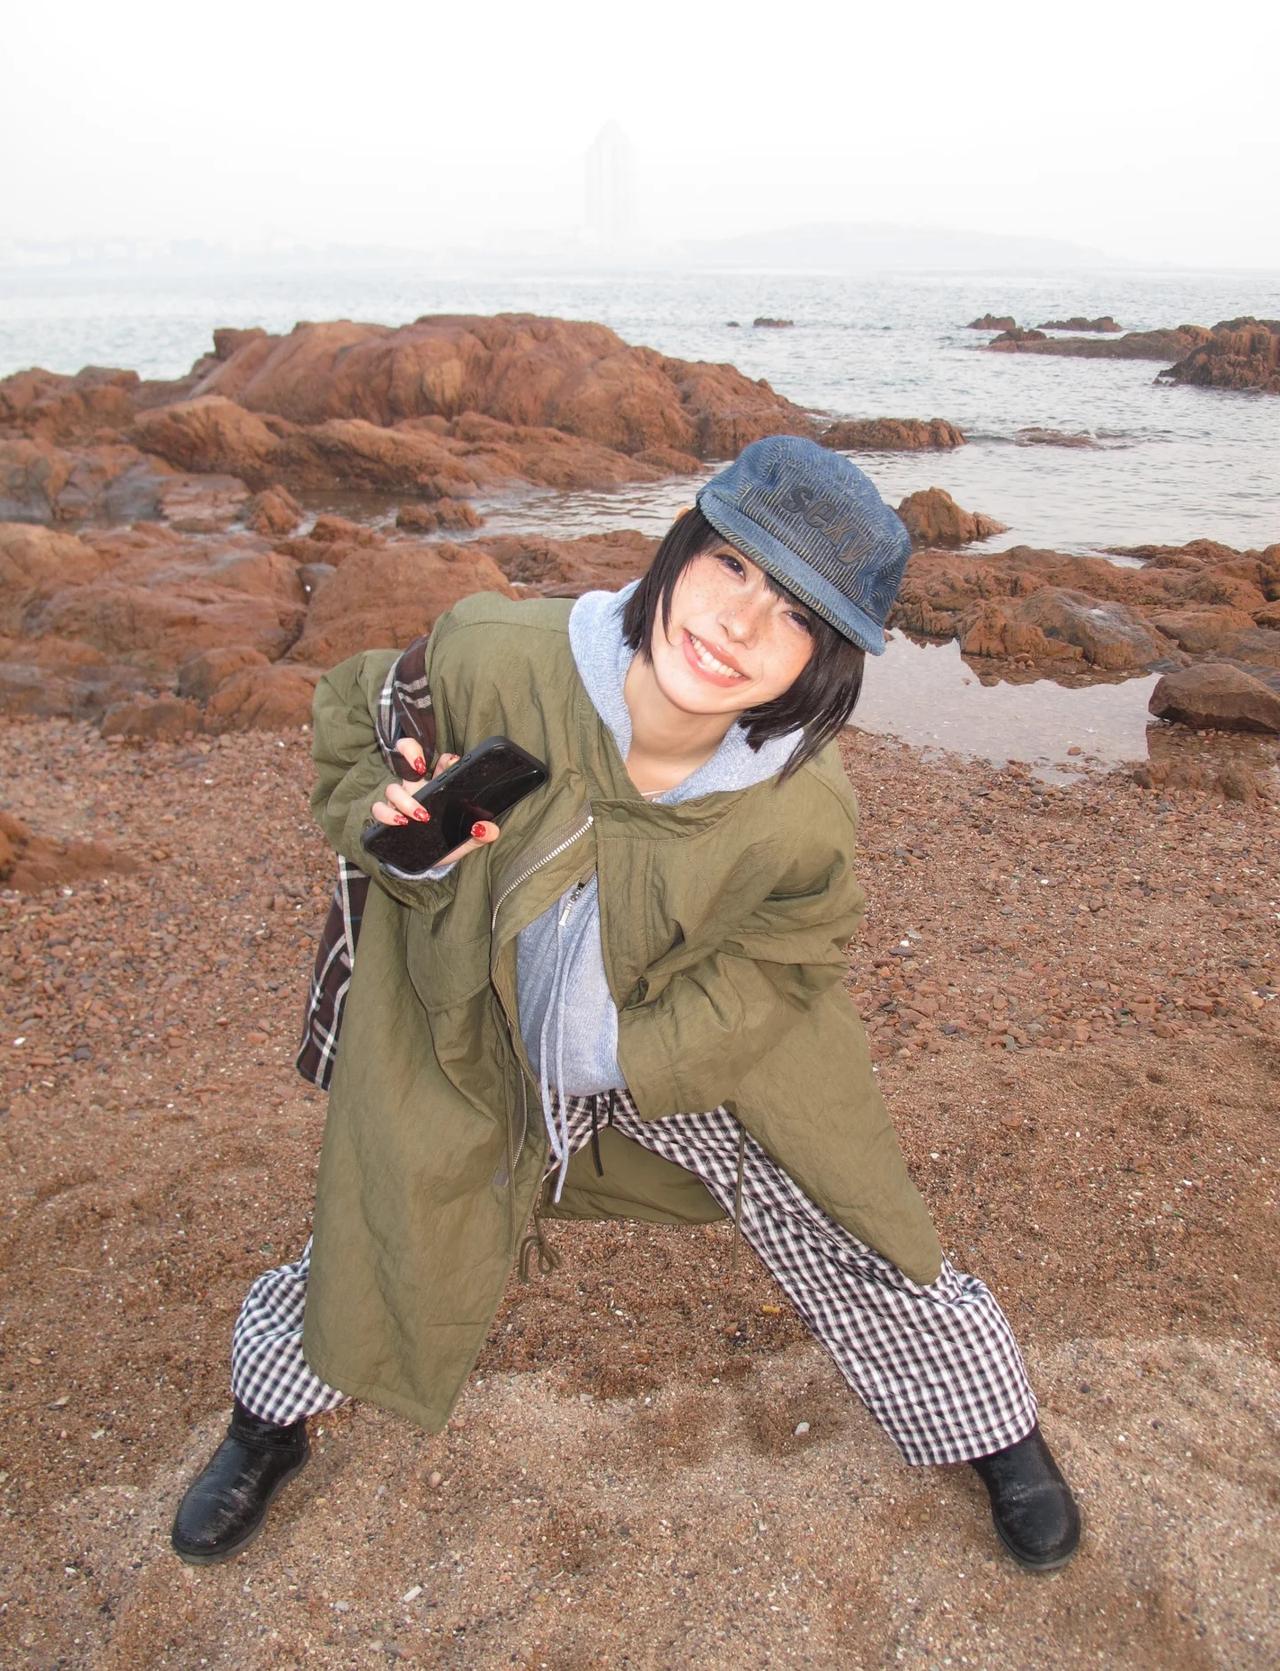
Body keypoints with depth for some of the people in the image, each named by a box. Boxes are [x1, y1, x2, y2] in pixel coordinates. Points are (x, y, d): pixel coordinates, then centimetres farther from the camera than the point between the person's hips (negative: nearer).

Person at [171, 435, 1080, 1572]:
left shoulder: (803, 817, -31)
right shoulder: (493, 658, -31)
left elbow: (781, 969, -10)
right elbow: (354, 712, -9)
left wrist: (625, 1054, -20)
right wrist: (395, 827, -28)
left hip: (704, 1055, 0)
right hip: (474, 1041, 1)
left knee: (855, 1243, 10)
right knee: (386, 1232, 15)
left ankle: (999, 1432, 43)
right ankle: (267, 1427, 52)